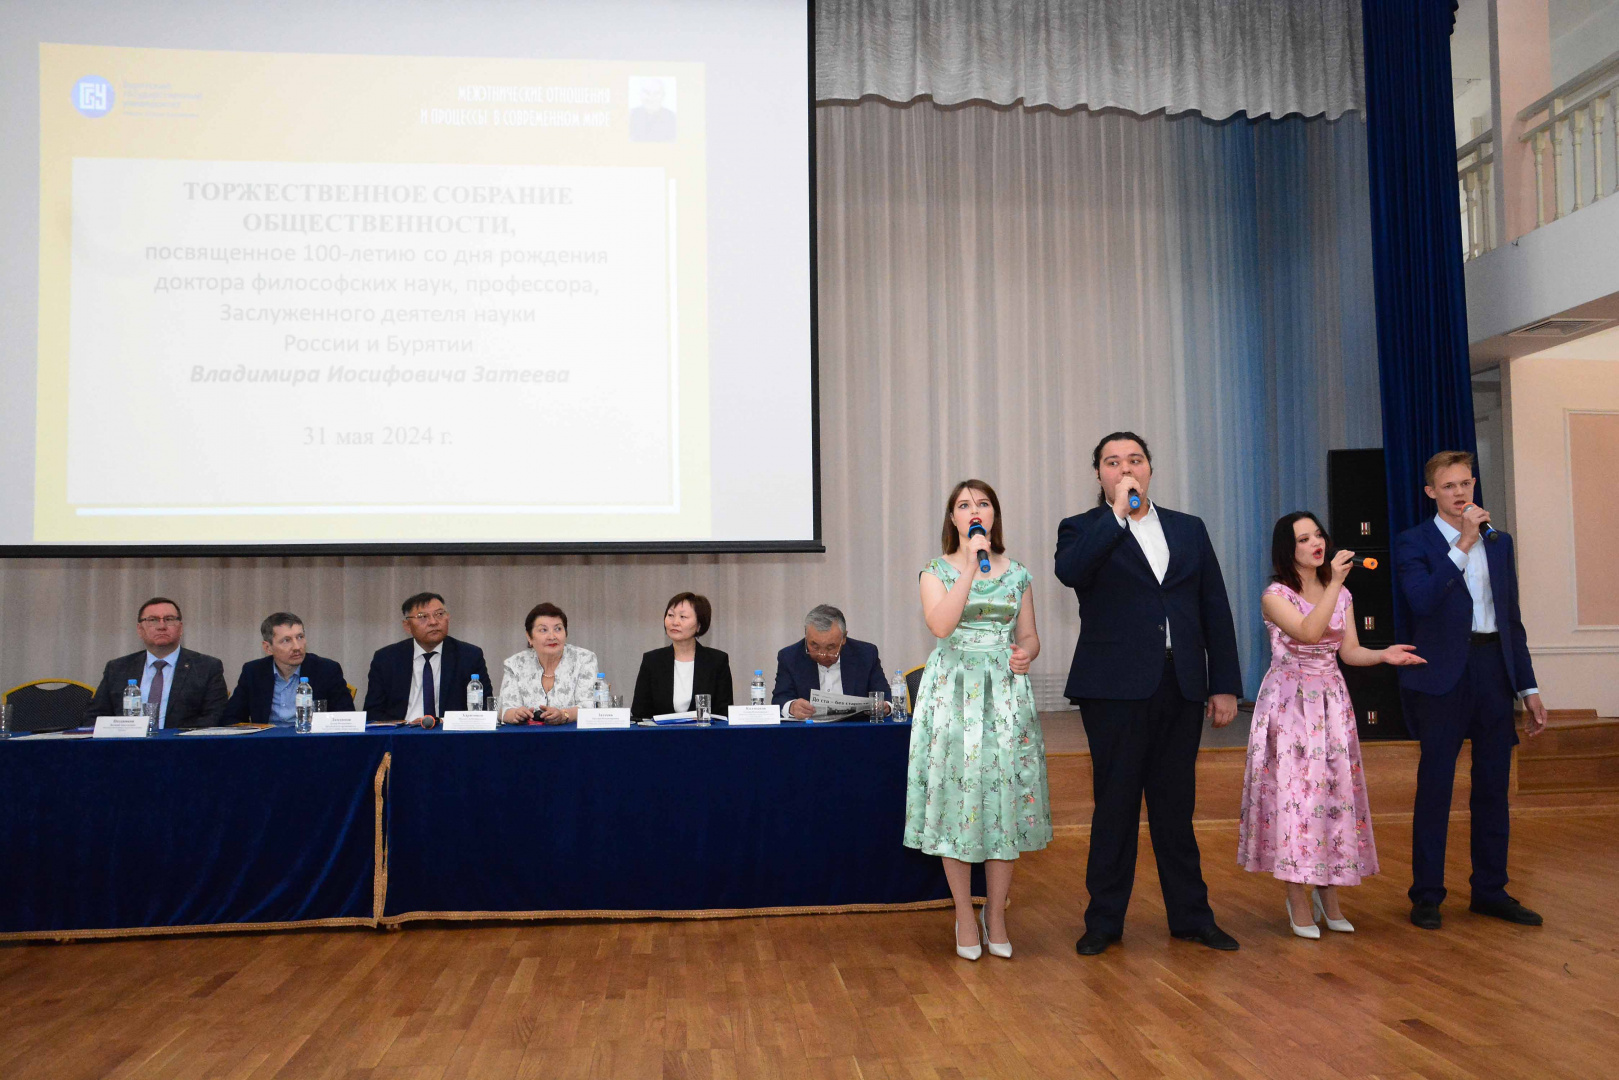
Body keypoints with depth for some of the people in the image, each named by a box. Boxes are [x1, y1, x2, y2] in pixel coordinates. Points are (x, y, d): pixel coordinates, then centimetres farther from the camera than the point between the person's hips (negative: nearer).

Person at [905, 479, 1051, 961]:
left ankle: (996, 916, 16)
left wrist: (1026, 654, -8)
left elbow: (1029, 635, 14)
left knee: (1006, 794, 1)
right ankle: (964, 917, 13)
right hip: (953, 690, -2)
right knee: (958, 792, -1)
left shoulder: (1017, 573, 9)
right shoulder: (937, 571, 2)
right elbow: (941, 625, -16)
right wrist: (971, 568, -17)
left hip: (1006, 691, 2)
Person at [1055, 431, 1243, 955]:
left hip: (1181, 687, 3)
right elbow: (1069, 570, -22)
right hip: (1116, 689, -3)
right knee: (1115, 804, 4)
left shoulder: (1189, 529, 13)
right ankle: (1104, 920, 16)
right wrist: (1118, 513, -19)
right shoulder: (1084, 530, 3)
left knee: (1176, 805, 11)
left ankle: (1190, 916, 24)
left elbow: (1215, 611, 11)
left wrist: (1225, 686, 6)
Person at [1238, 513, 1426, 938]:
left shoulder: (1341, 595, 10)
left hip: (1331, 703, 5)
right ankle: (1298, 900, 4)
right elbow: (1308, 632, -22)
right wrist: (1335, 580, -24)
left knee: (1335, 790, 3)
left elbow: (1349, 651, 8)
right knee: (1293, 791, -6)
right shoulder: (1275, 595, -7)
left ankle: (1329, 895, 16)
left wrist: (1383, 655, -11)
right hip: (1289, 703, -5)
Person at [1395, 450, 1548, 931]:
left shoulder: (1498, 542, 13)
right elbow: (1421, 601, -21)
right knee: (1435, 786, 1)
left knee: (1493, 786, 10)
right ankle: (1426, 895, 10)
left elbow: (1512, 618, 15)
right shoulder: (1413, 543, -3)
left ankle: (1489, 890, 23)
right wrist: (1462, 544, -20)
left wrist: (1529, 687, 13)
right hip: (1443, 675, -5)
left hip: (1495, 670, 5)